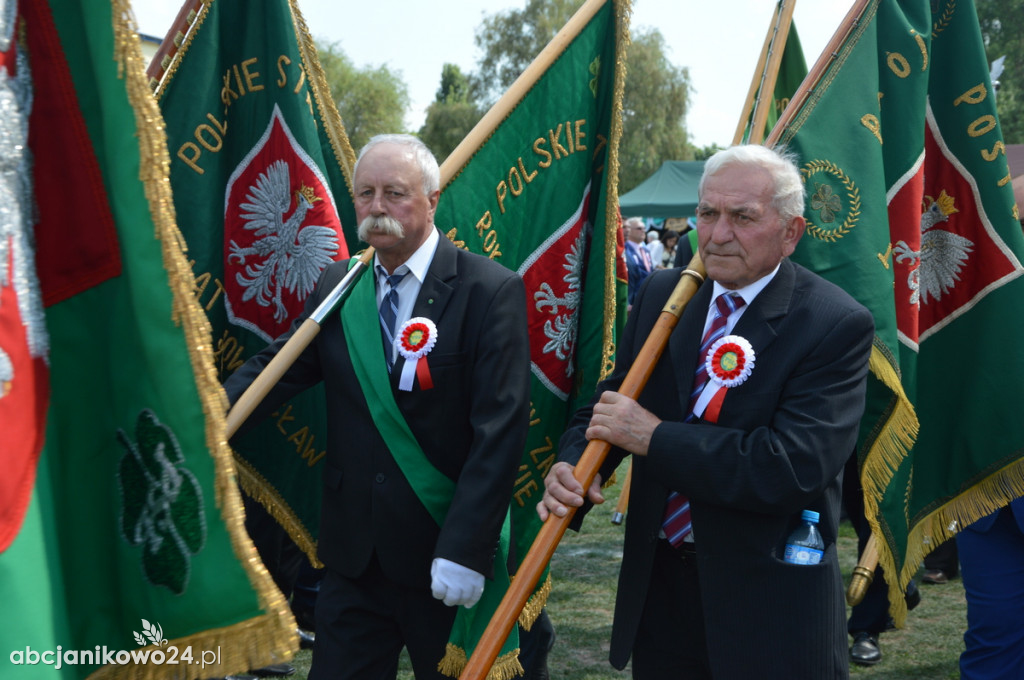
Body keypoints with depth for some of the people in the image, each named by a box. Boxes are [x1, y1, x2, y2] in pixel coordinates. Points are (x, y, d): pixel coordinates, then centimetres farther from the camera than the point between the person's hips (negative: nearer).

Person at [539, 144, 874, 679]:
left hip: (769, 603, -4)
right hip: (657, 586, 5)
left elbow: (794, 465, -25)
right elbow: (607, 403, 8)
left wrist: (657, 438, -22)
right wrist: (573, 466, -15)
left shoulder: (838, 325, -15)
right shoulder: (662, 294, 3)